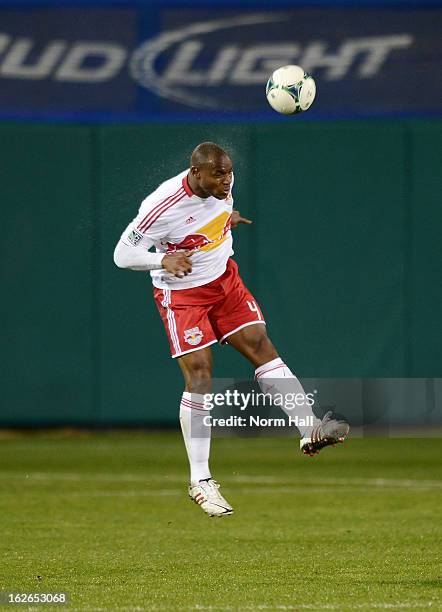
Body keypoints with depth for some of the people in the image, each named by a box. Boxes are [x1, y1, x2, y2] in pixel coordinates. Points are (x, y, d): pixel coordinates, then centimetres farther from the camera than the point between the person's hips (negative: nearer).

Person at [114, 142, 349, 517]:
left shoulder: (221, 183, -8)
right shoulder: (163, 207, -28)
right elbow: (123, 253, -23)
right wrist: (164, 260, -36)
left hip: (225, 278, 6)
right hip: (181, 293, -6)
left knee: (261, 345, -9)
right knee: (199, 376, -12)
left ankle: (311, 430, -13)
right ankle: (200, 481, -5)